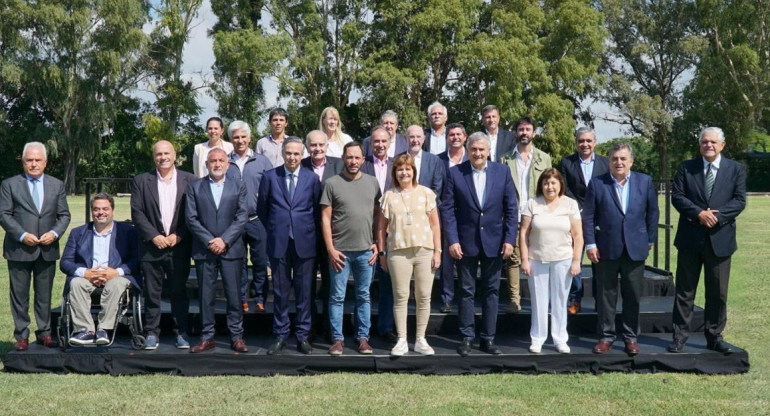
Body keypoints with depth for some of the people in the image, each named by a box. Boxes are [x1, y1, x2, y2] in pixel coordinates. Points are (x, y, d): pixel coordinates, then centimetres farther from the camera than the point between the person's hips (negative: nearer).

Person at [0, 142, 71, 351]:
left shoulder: (57, 185, 9)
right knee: (19, 295, 4)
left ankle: (44, 333, 19)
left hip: (47, 250, 2)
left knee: (44, 295, 9)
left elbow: (64, 215, 8)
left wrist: (54, 233, -10)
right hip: (19, 250, -2)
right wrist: (22, 236, -15)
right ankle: (21, 336, 12)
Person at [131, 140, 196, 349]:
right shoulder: (141, 181, 5)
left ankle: (181, 333, 15)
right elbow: (137, 213, 0)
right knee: (152, 293, 4)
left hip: (180, 246, 0)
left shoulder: (189, 180, 4)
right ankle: (152, 334, 12)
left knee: (179, 292, 7)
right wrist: (154, 236, -10)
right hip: (151, 246, 0)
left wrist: (178, 236, -9)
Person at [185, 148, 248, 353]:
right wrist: (209, 241, -9)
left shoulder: (238, 187, 8)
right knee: (205, 295, 4)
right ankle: (207, 337, 12)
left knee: (234, 294, 0)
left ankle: (237, 336, 9)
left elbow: (241, 218, 0)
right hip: (203, 250, 0)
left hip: (231, 249, 0)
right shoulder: (194, 187, 8)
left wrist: (224, 240, -11)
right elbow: (191, 218, 1)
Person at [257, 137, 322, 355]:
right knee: (280, 291, 6)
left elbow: (317, 209, 10)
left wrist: (310, 231, 7)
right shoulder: (270, 177, 4)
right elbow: (262, 208, 11)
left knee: (304, 291, 5)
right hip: (278, 243, 0)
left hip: (304, 241, 0)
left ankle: (302, 335, 14)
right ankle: (280, 335, 15)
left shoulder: (312, 178, 3)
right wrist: (273, 230, 10)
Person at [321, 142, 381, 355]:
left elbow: (378, 214, 12)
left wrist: (377, 243, 4)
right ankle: (337, 338, 12)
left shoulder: (372, 182, 7)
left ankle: (363, 337, 18)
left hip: (366, 250, 3)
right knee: (337, 296, 3)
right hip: (340, 250, -2)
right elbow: (325, 218, -3)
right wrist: (331, 249, -8)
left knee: (364, 296, 9)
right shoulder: (332, 184, -1)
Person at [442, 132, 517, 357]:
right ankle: (467, 337, 13)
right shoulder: (455, 173, -2)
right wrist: (452, 240, -10)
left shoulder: (502, 172, 2)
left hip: (494, 242, 1)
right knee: (466, 291, 5)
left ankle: (488, 338, 16)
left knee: (491, 292, 7)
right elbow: (447, 209, -3)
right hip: (466, 242, -1)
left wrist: (509, 239, -5)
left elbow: (511, 209, 2)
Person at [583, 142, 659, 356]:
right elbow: (588, 216, -1)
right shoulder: (596, 184, -1)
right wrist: (590, 244, -6)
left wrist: (650, 240, 7)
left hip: (635, 248, 1)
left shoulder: (645, 182, 3)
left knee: (633, 296, 8)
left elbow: (652, 212, 9)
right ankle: (606, 336, 17)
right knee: (606, 295, 7)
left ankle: (631, 337, 19)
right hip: (606, 249, -1)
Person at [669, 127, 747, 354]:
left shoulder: (735, 169, 5)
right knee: (685, 290, 5)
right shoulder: (687, 168, 5)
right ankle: (680, 335, 12)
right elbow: (677, 196, -3)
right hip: (690, 238, 0)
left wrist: (716, 216, -17)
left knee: (717, 292, 7)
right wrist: (699, 213, -18)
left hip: (720, 238, 0)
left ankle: (714, 336, 18)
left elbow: (739, 201, -3)